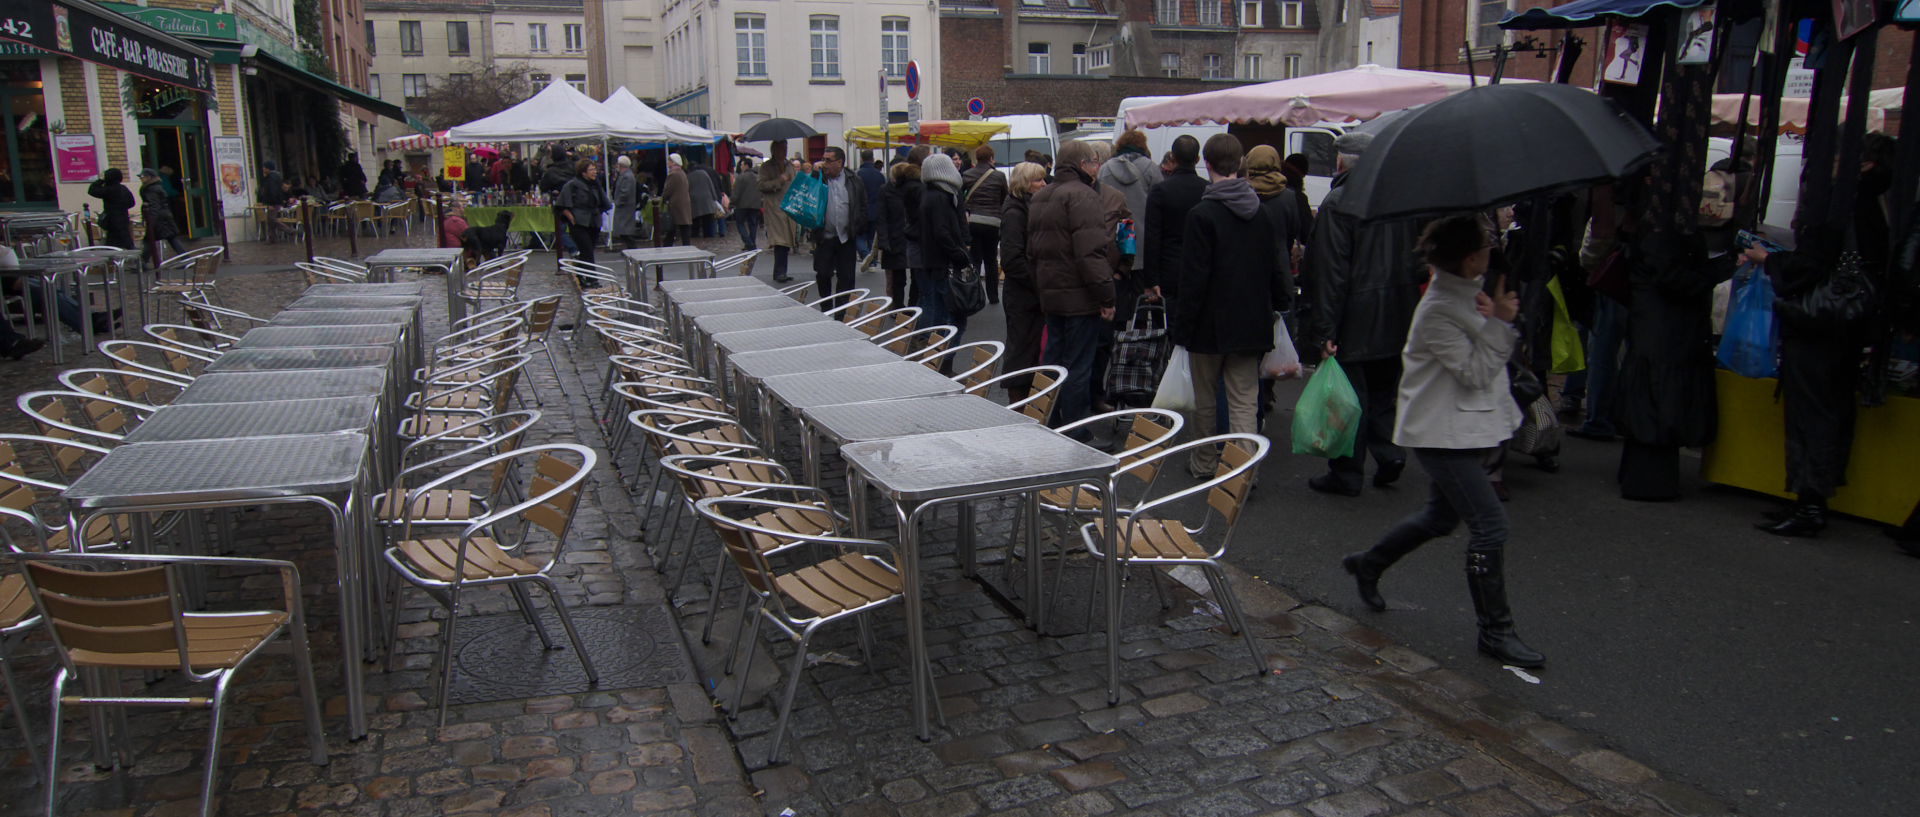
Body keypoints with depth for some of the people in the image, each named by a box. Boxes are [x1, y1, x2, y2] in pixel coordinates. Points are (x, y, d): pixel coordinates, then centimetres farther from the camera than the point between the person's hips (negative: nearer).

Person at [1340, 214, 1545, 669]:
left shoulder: (1469, 290, 6)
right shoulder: (1437, 312, -22)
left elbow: (1495, 356, 18)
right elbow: (1476, 372, -21)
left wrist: (1500, 320, 2)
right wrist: (1500, 322, -22)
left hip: (1465, 425, 10)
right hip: (1441, 432, -10)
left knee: (1441, 516, 21)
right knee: (1489, 523, -9)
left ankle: (1368, 564, 41)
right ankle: (1495, 631, 3)